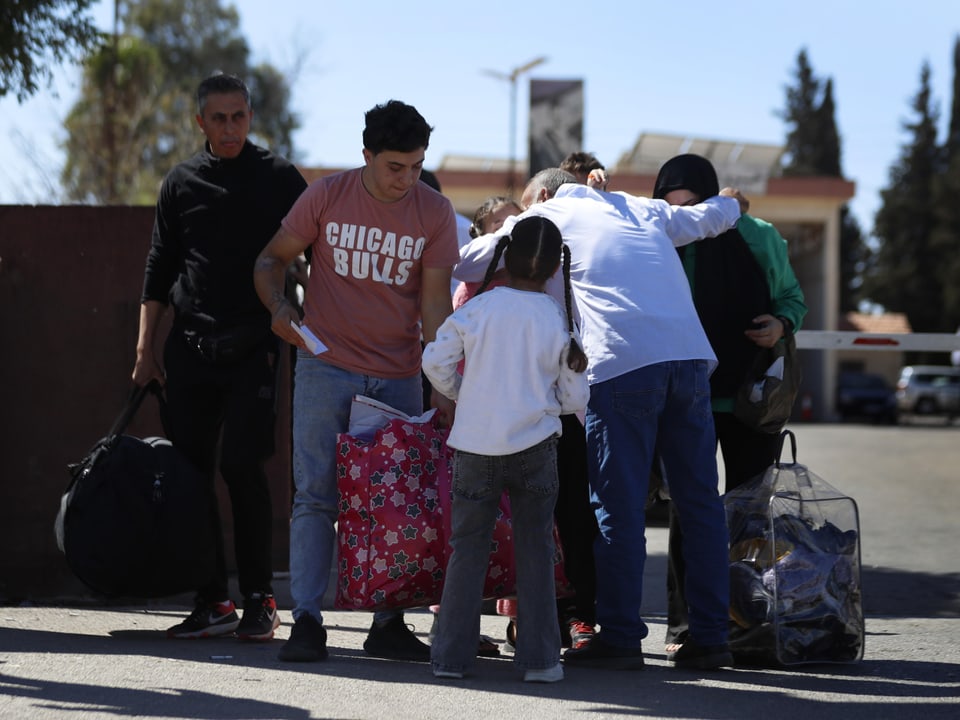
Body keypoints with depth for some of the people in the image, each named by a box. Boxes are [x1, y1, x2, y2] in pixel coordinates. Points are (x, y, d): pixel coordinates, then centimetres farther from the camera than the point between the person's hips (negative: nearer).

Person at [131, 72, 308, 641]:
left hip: (253, 347, -3)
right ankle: (212, 601, 8)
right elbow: (159, 271, 15)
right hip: (189, 348, 3)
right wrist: (146, 349, 10)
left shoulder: (280, 179, 4)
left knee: (241, 464, -13)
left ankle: (260, 598, -3)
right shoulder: (182, 184, 11)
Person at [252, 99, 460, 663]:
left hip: (399, 376, 1)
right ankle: (306, 621, -1)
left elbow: (435, 303, -3)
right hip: (326, 367, -1)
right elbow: (272, 260, 6)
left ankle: (389, 623, 11)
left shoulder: (435, 211, -3)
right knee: (316, 496, -4)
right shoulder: (327, 197, -5)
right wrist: (280, 307, -15)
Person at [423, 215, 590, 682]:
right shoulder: (558, 321, -2)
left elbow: (436, 362, -5)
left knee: (468, 547, 7)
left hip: (476, 446, 0)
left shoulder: (477, 310, -4)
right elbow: (574, 399, 2)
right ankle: (539, 658, 7)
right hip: (535, 448, 0)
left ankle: (452, 655, 7)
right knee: (535, 549, 8)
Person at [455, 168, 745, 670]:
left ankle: (620, 637, 1)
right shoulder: (641, 209, 27)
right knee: (699, 500, 9)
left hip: (621, 364, -5)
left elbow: (465, 265, 19)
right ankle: (710, 635, 11)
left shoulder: (544, 216, 14)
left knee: (619, 506, 0)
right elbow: (706, 217, 44)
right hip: (691, 355, 5)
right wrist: (730, 202, 66)